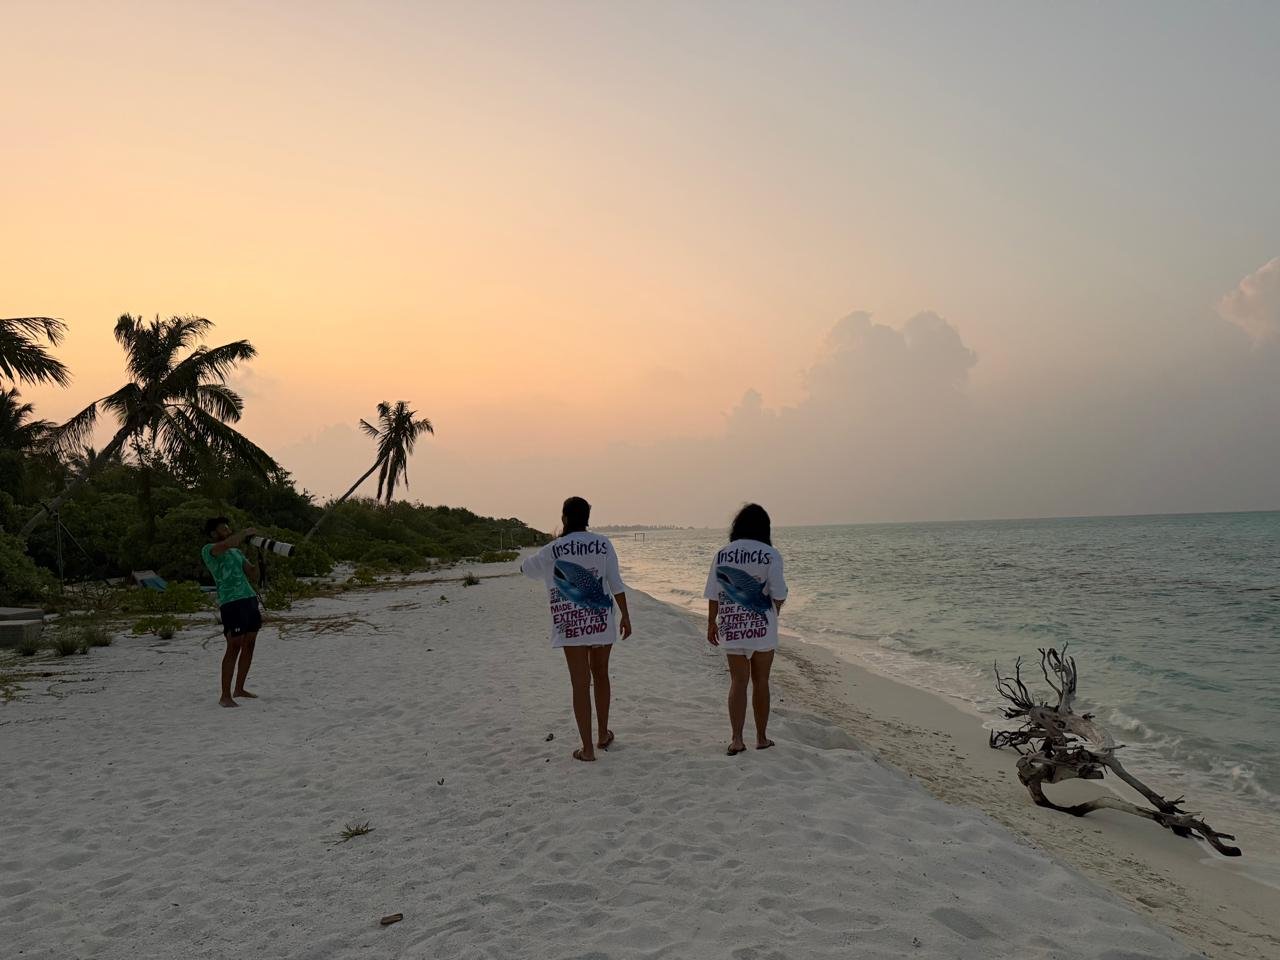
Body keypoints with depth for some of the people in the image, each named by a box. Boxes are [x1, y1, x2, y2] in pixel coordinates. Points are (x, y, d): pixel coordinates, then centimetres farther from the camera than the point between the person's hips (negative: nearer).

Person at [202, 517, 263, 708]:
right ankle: (225, 696, -6)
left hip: (250, 598, 7)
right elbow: (226, 544, -23)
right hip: (231, 602, -7)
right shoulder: (208, 549, 1)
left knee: (249, 645, 10)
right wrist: (245, 532, -11)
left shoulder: (237, 552, 23)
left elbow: (253, 576, 20)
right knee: (234, 647, -10)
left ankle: (239, 689, 22)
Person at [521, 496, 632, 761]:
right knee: (601, 675, 20)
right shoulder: (603, 544, -4)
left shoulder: (553, 550, -6)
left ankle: (587, 748, 7)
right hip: (602, 622, 2)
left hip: (570, 624, -2)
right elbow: (616, 583, -4)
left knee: (581, 684, 3)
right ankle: (603, 735, 32)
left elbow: (526, 567, 11)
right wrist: (625, 616, 3)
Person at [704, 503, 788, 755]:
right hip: (762, 628, -2)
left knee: (738, 681, 7)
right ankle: (761, 738, 21)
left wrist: (711, 623, 12)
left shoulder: (722, 554, -1)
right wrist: (773, 614, 11)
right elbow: (779, 594, -9)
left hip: (731, 628, 2)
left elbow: (713, 595, 1)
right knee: (760, 681, 11)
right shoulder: (770, 555, -8)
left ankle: (736, 739, -3)